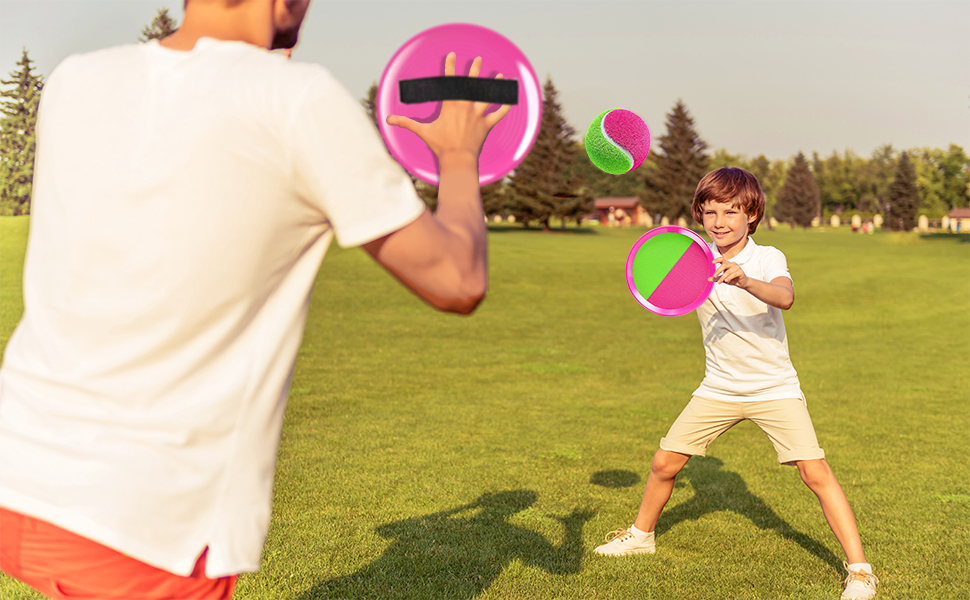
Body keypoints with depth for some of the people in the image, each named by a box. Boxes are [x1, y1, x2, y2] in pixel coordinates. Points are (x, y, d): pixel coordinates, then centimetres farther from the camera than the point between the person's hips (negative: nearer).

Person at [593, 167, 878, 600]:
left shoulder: (767, 259, -15)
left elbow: (785, 297, -35)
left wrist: (744, 281, -54)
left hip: (774, 387, -3)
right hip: (719, 387, 4)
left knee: (815, 472, -14)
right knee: (665, 462, 4)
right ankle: (641, 535, 30)